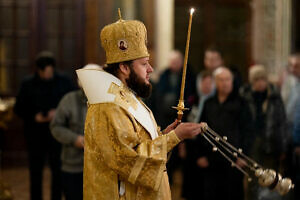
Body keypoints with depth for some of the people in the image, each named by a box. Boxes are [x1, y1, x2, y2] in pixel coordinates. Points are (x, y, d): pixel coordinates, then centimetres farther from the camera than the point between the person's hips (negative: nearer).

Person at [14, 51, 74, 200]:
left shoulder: (64, 82, 4)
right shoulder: (28, 85, 3)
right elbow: (19, 109, 7)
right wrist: (34, 117, -11)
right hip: (35, 136, 0)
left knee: (58, 170, 0)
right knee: (35, 171, 5)